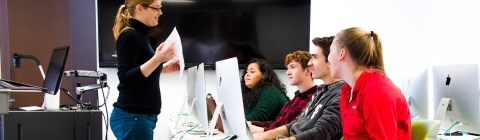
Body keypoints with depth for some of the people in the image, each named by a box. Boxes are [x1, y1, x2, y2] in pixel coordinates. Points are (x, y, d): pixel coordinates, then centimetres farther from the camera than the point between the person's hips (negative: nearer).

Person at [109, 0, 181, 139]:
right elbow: (126, 79, -21)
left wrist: (163, 67, 14)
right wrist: (157, 59, -29)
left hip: (141, 116, 9)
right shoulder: (129, 36, -12)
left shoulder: (140, 34, 16)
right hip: (132, 117, -9)